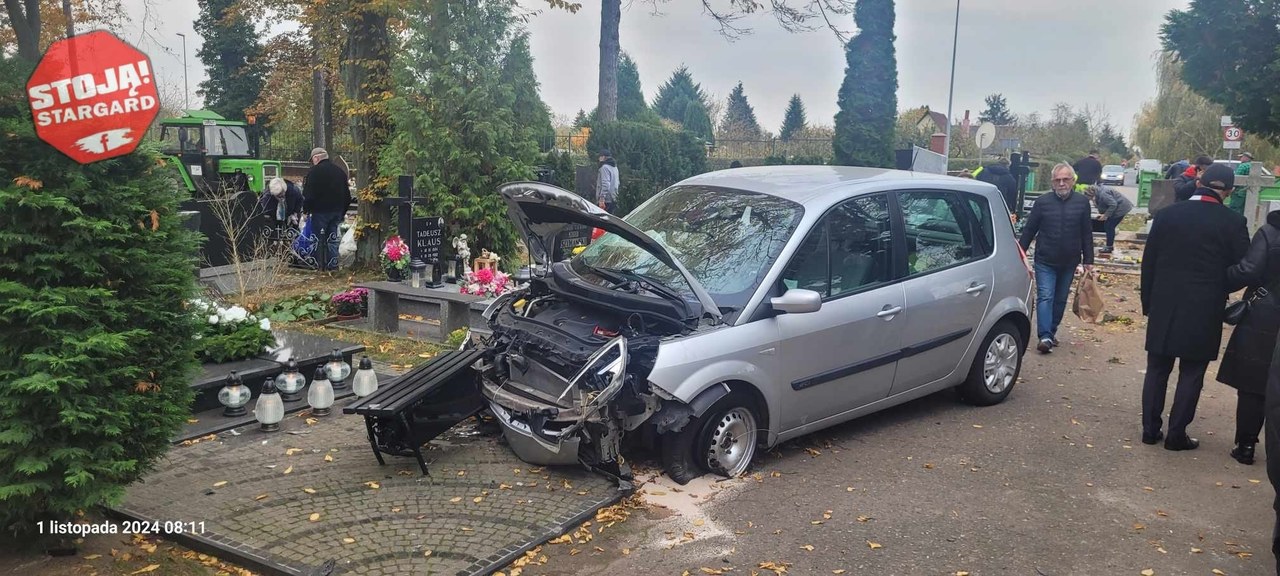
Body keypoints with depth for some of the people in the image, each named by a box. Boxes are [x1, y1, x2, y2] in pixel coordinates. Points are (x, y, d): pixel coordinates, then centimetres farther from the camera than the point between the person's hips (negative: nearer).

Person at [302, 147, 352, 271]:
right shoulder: (340, 171, 12)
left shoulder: (314, 171, -10)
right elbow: (347, 194, 17)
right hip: (337, 211, 6)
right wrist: (343, 212, 22)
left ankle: (320, 264, 2)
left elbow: (308, 194, -13)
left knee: (320, 238, 2)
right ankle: (333, 264, 8)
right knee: (333, 238, 10)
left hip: (320, 211, -6)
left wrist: (306, 209, 0)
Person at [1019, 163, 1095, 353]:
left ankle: (1051, 332, 23)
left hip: (1069, 262, 2)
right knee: (1045, 297, -11)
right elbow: (1029, 230, 3)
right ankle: (1045, 337, -16)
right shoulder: (1042, 202, -2)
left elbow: (1087, 235, 5)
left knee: (1060, 299, 10)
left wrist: (1088, 261, 3)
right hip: (1045, 261, -2)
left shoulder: (1082, 202, 2)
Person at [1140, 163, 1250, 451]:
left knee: (1157, 369, 11)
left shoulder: (1169, 213, 0)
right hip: (1204, 310, -3)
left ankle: (1150, 429, 15)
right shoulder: (1232, 222, -9)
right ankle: (1177, 435, 10)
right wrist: (1216, 292, 15)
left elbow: (1148, 261, 4)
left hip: (1164, 306, 3)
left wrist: (1148, 302, 11)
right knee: (1191, 374, 6)